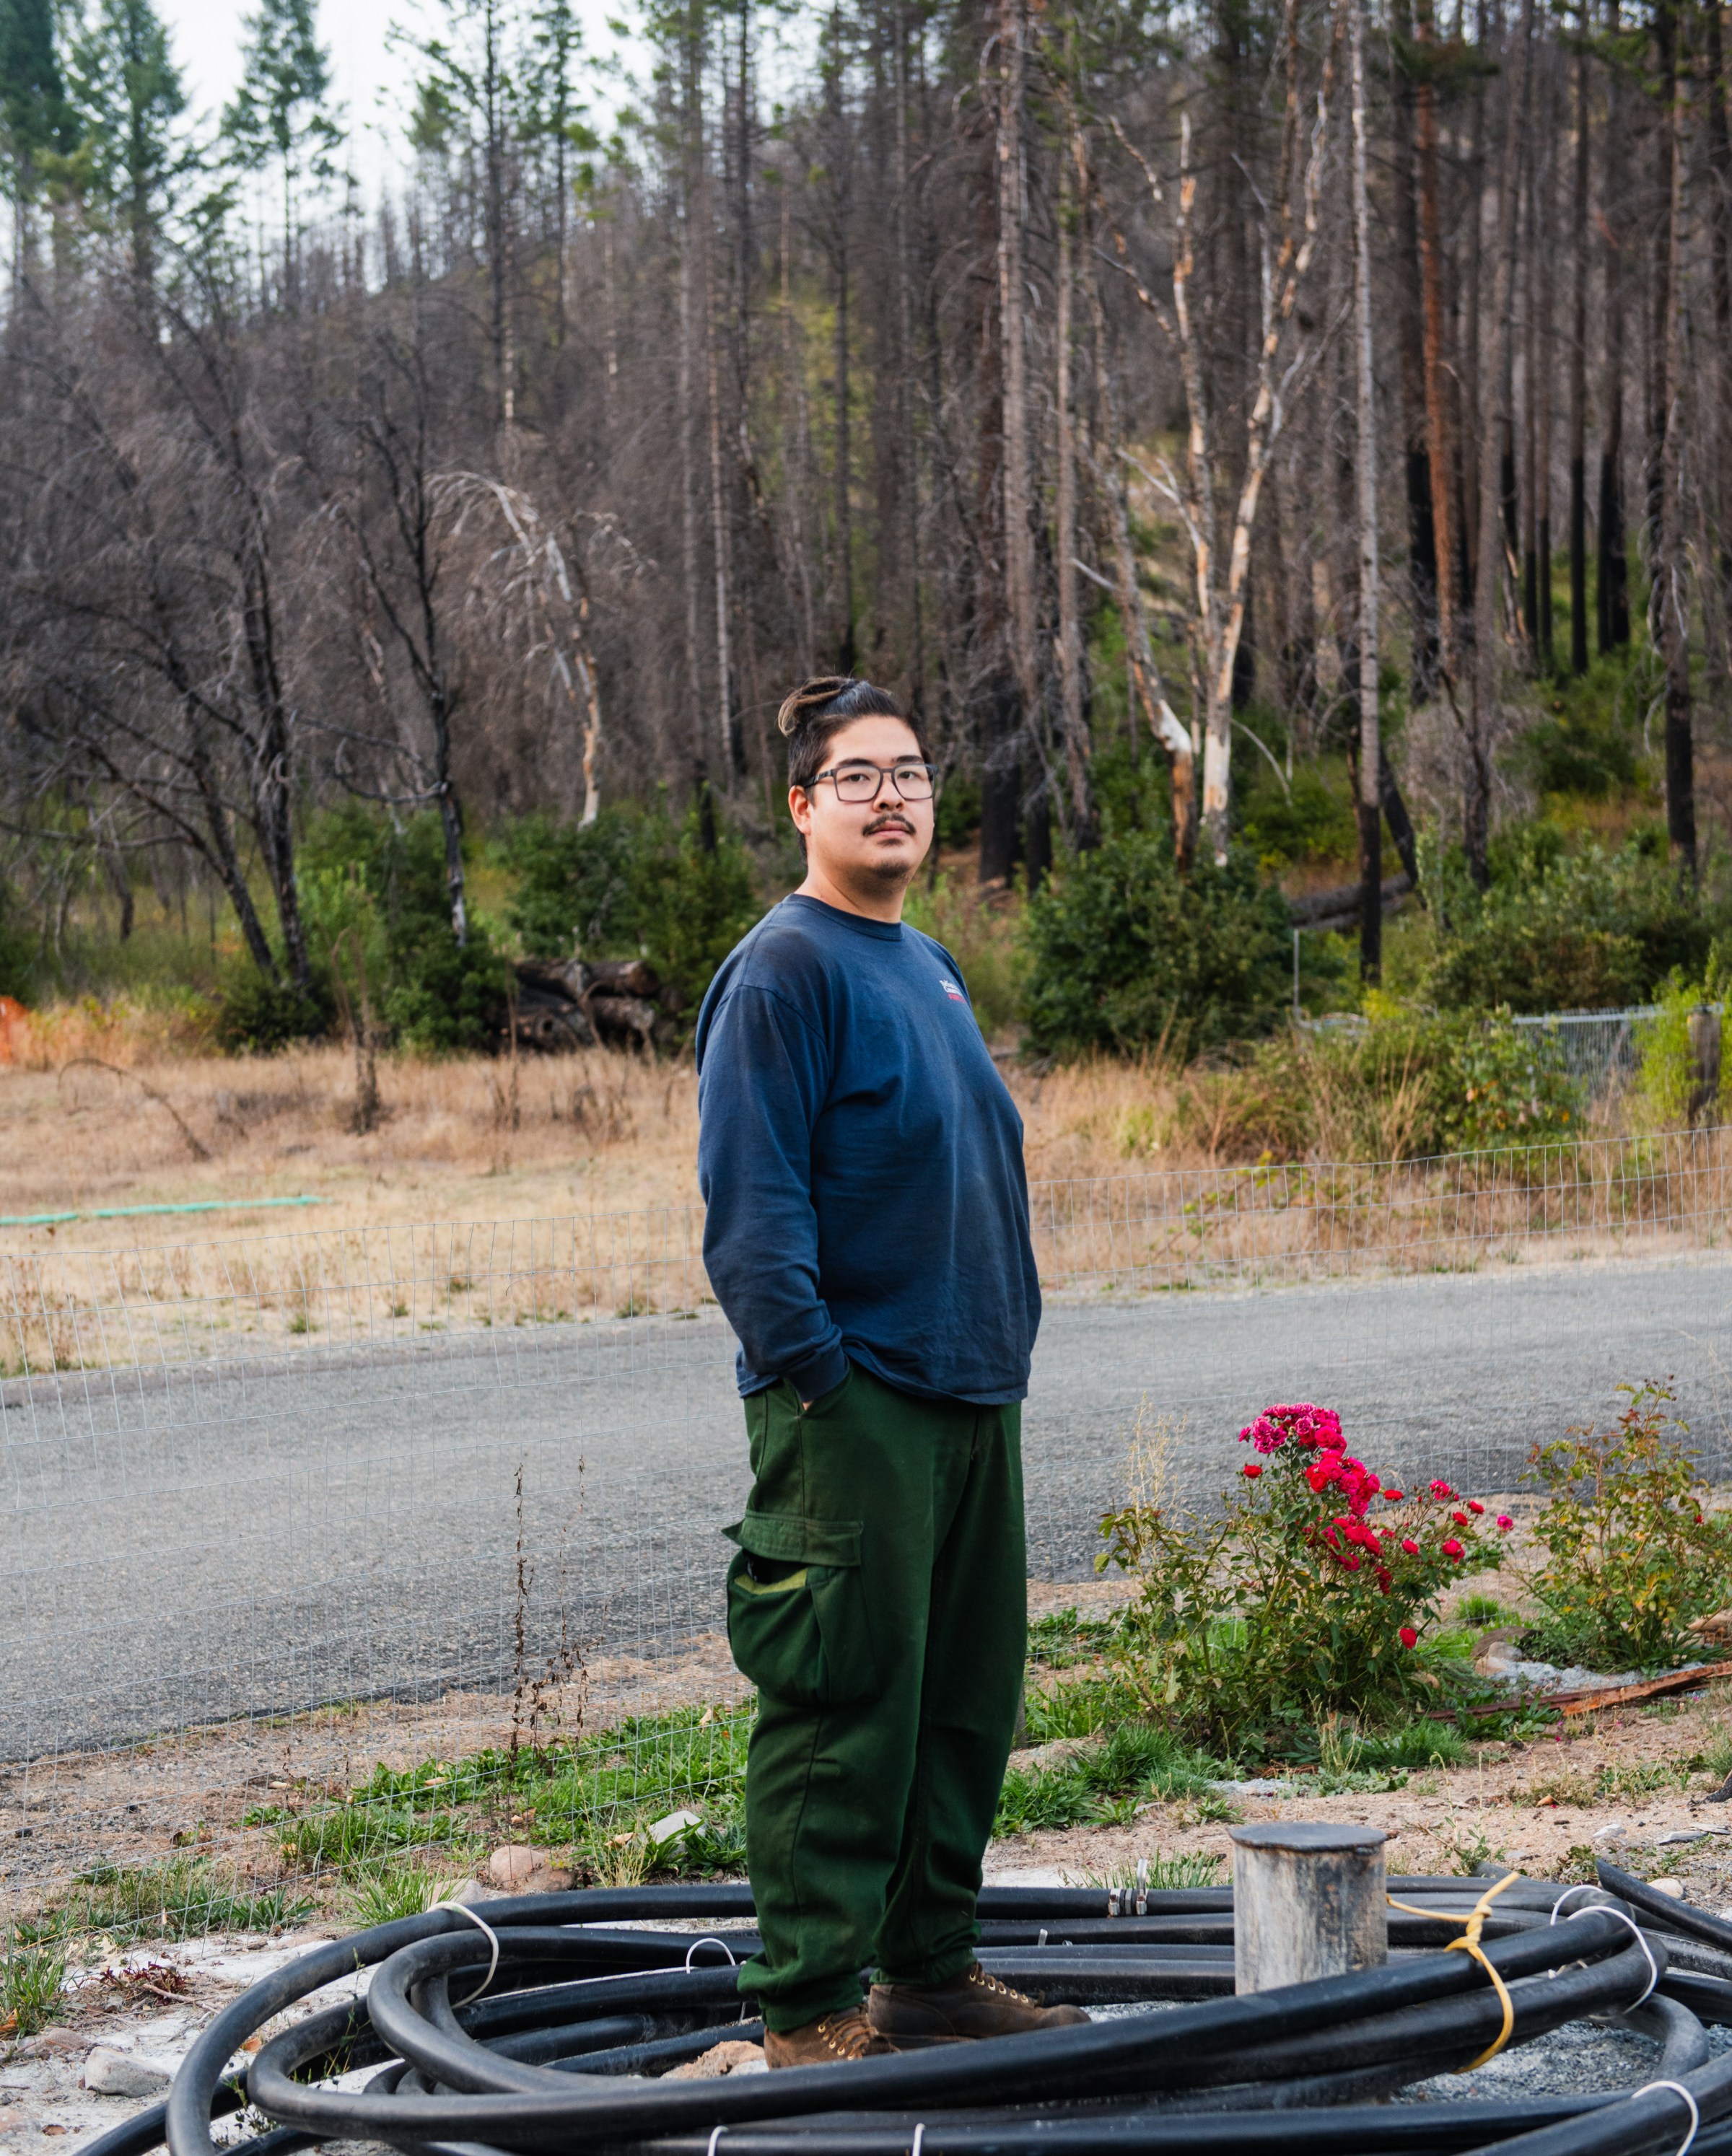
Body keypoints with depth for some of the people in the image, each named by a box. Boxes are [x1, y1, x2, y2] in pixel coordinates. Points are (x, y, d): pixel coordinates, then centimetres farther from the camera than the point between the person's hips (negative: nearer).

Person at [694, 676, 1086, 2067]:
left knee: (969, 1696, 13)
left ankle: (934, 1969, 25)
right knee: (843, 1708, -6)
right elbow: (752, 1203, -15)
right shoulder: (784, 970, -9)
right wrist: (815, 1375, -20)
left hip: (972, 1392, 9)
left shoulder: (932, 970, 18)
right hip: (855, 1400, -9)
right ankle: (810, 2008, 1)